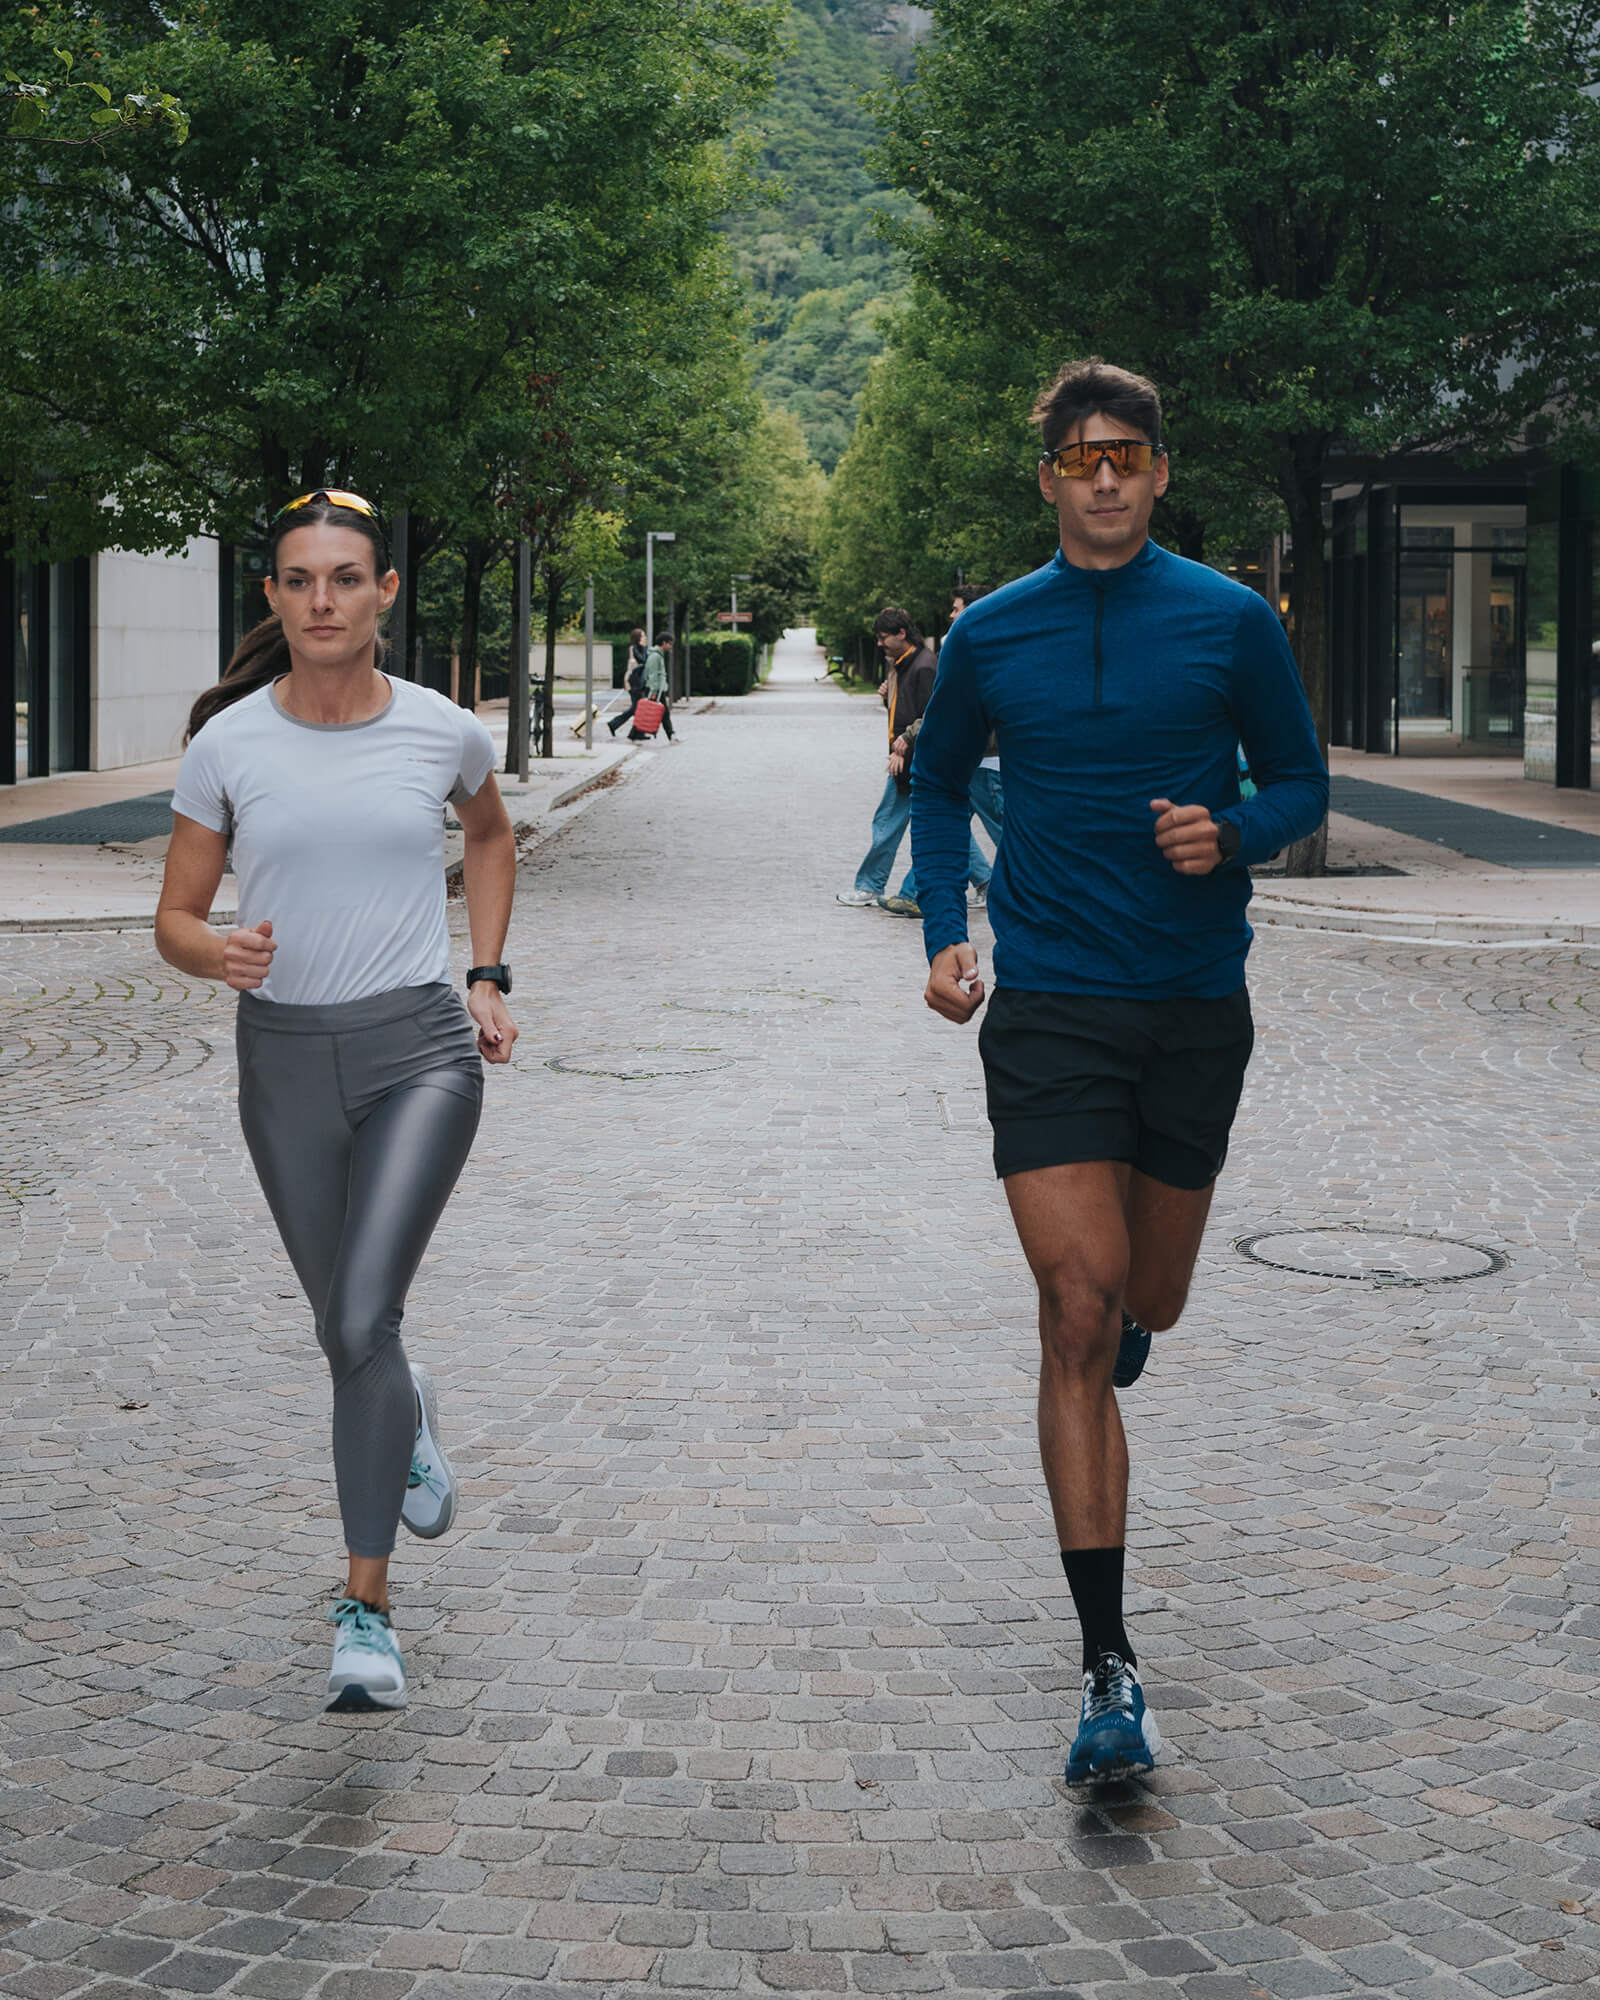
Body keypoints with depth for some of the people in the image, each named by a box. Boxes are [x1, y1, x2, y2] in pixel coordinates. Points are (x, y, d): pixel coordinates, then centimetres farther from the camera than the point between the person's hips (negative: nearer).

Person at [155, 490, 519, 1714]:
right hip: (287, 1060, 2)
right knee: (349, 1334, 13)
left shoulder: (444, 732, -2)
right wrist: (218, 953, -21)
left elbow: (492, 837, 20)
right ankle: (412, 1420, 51)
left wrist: (489, 981, 12)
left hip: (421, 1050, -2)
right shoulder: (229, 744, -3)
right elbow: (174, 920, 2)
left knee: (362, 1321, -17)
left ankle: (367, 1607, -6)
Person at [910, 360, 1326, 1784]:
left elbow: (1303, 785, 8)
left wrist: (1234, 835, -14)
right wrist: (946, 931, 4)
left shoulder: (1231, 622, 0)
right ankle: (1110, 1667, -9)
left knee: (1149, 1301, 15)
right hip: (1047, 1009, -1)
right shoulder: (991, 636, 4)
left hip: (1196, 1007, 1)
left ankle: (1118, 1323, 57)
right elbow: (940, 783, 19)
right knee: (1078, 1313, -12)